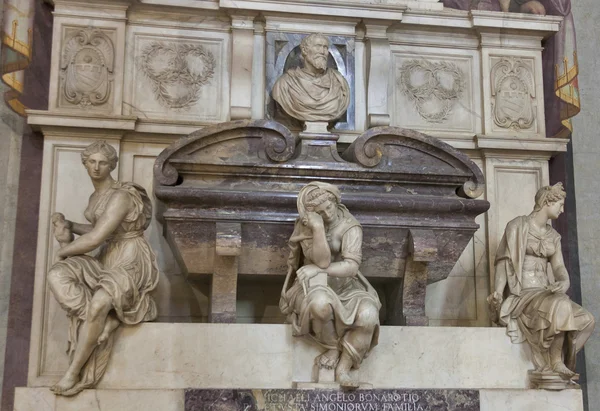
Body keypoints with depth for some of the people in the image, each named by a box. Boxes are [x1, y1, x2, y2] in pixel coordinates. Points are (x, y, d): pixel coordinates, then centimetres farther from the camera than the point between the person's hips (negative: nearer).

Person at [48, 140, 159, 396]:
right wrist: (68, 226, 9)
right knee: (56, 275, -18)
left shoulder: (120, 196, -18)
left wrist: (63, 250, -6)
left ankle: (74, 372, -19)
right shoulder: (95, 197, 10)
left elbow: (95, 239, -23)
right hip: (107, 262, 8)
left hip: (132, 265, -8)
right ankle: (106, 319, -17)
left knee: (98, 303, -36)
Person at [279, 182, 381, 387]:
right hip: (315, 286, -1)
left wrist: (317, 269, -18)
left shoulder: (350, 226, -8)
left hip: (345, 287, 1)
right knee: (321, 304, -39)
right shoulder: (305, 225, -8)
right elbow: (323, 262, -19)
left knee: (369, 315, -30)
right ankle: (333, 348, -11)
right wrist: (318, 227, -28)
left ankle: (343, 367, -17)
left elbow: (351, 266, -18)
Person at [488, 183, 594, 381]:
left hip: (545, 292, 7)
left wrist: (564, 283, -18)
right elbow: (504, 260, -9)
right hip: (521, 294, -7)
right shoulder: (518, 226, -1)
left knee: (585, 320, -15)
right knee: (560, 308, -32)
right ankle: (556, 364, -18)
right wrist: (498, 291, -24)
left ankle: (559, 361, -9)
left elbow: (559, 267, 7)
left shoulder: (553, 236, 17)